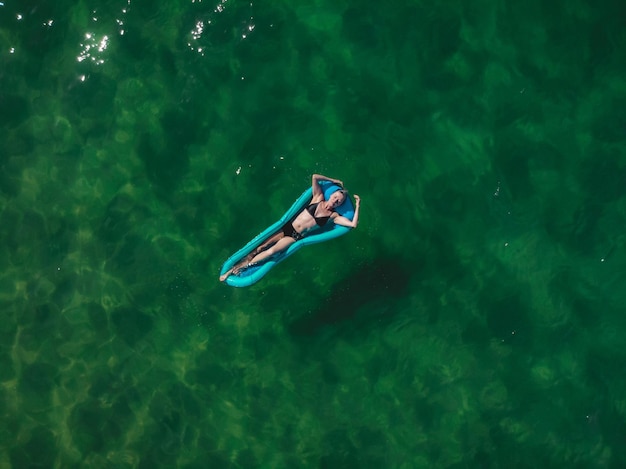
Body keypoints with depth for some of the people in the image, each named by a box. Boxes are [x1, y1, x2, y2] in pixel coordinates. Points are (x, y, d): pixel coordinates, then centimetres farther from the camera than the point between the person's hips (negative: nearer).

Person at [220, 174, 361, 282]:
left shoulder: (333, 216, -2)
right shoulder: (318, 198, 3)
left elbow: (353, 224, -13)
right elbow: (314, 177, -3)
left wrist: (357, 206, -14)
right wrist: (333, 181, 4)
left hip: (296, 237, -2)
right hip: (288, 226, 2)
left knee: (271, 251, -21)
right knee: (262, 247, -8)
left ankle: (243, 266, -11)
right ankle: (234, 268, -3)